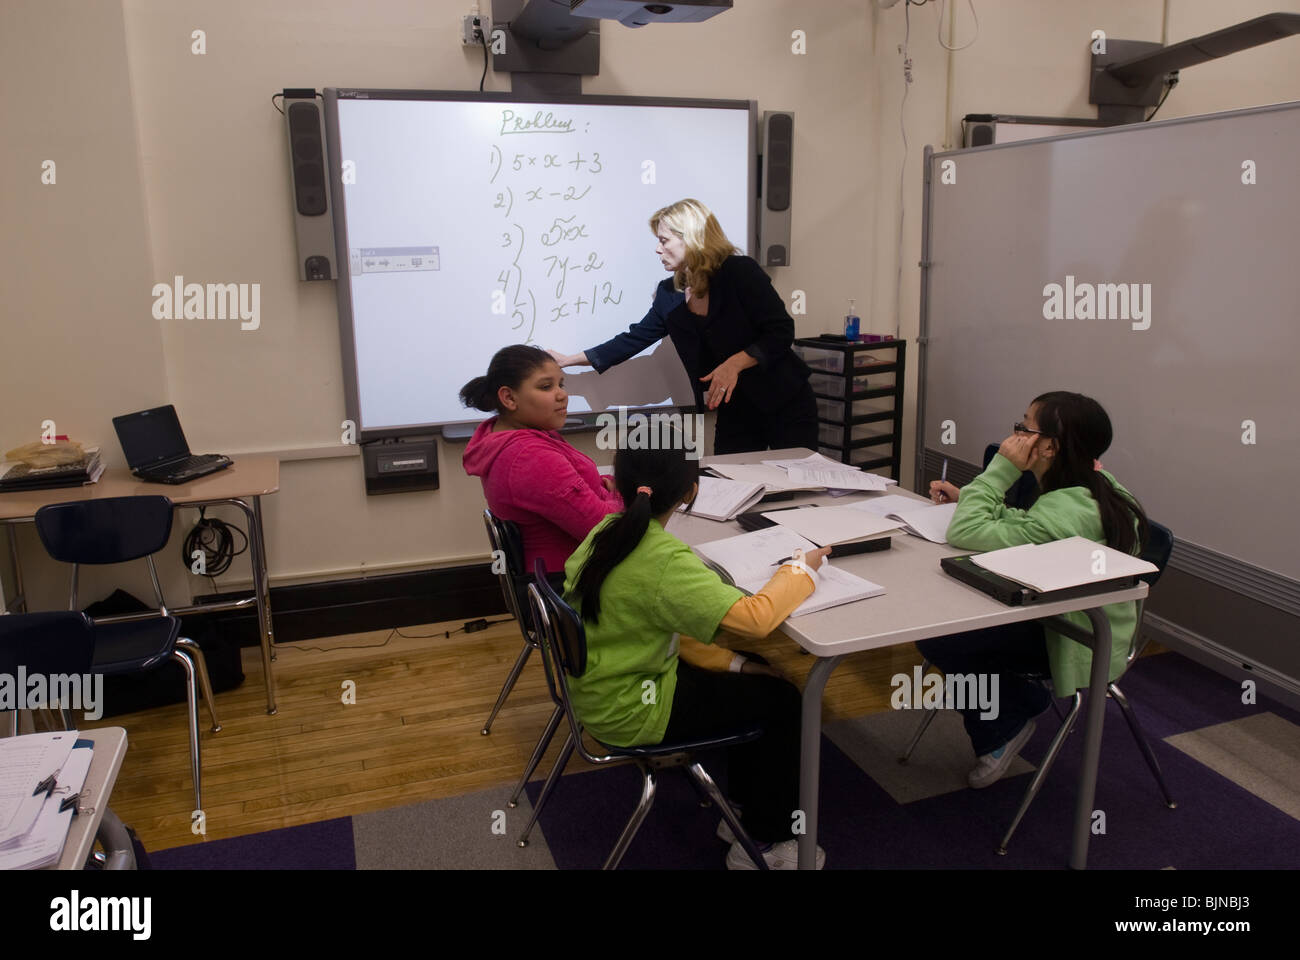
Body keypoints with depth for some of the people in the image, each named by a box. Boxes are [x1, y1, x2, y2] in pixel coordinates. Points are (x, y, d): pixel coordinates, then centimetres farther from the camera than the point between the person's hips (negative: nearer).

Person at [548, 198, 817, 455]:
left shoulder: (740, 272, -12)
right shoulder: (669, 294, 4)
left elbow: (781, 332, -15)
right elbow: (634, 339, 11)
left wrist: (735, 363, -27)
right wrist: (569, 359, 11)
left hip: (785, 406, -4)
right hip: (734, 414, 5)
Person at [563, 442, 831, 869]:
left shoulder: (605, 533, -3)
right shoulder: (665, 561, -30)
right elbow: (755, 616, -35)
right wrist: (802, 569, -16)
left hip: (600, 688, 8)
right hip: (630, 713, -8)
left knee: (754, 681, 19)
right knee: (782, 701, 7)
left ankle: (744, 810, 33)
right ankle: (764, 844, 22)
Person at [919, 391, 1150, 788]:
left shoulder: (1065, 512, -31)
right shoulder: (1094, 488, 1)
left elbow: (964, 533, -32)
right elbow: (1023, 524, 16)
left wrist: (1001, 469, -25)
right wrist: (968, 496, 4)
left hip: (1080, 647, -10)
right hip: (1074, 624, 10)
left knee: (936, 639, -19)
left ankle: (1019, 707, 9)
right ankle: (995, 732, 15)